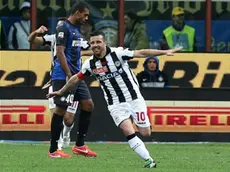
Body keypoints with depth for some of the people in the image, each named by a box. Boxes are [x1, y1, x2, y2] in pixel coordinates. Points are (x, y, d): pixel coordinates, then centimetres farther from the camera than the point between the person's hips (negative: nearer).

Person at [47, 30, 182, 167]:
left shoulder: (118, 54, -11)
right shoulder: (90, 64, -2)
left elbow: (141, 53, -13)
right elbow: (76, 79, 15)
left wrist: (164, 52, -19)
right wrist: (61, 92, 24)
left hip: (134, 99, -1)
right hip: (116, 105, 1)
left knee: (146, 133, -3)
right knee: (129, 132, -20)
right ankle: (149, 160, -14)